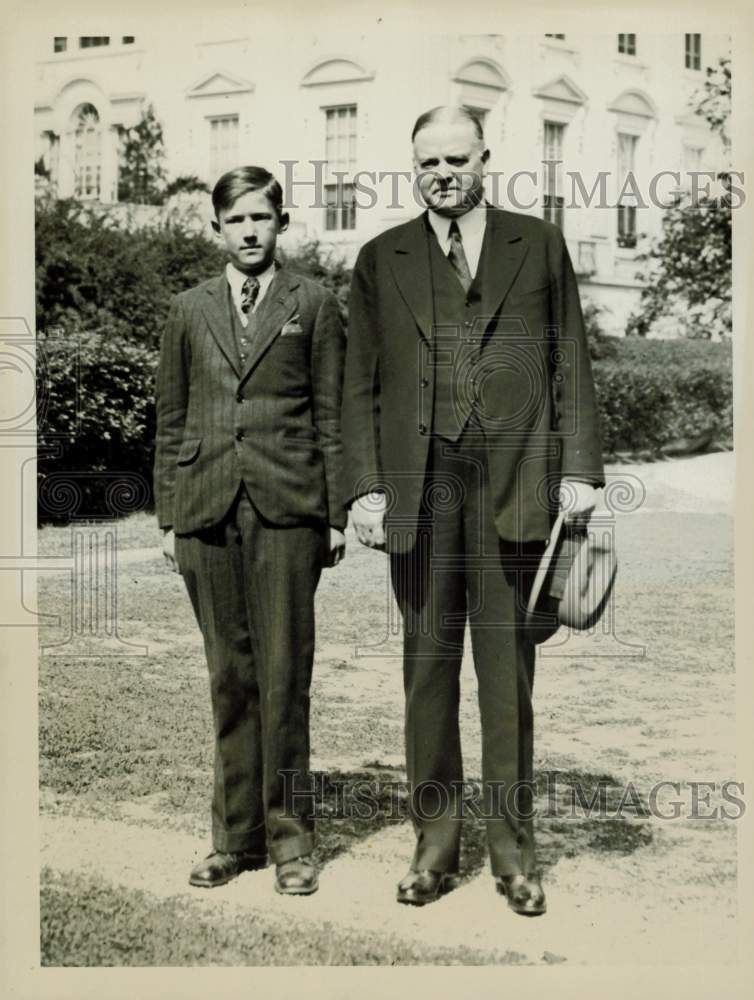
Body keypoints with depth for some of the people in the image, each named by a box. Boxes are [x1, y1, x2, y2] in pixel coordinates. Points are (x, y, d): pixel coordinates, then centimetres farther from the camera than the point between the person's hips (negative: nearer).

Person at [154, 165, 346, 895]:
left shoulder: (313, 306, 7)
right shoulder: (189, 311, 14)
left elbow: (331, 417, 5)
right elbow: (170, 421, 13)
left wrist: (336, 515, -1)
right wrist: (168, 516, 8)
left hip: (286, 507, -2)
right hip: (207, 511, 2)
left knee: (283, 672, -2)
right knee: (228, 675, 6)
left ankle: (287, 833, 9)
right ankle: (236, 835, 16)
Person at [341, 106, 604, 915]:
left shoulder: (538, 246, 10)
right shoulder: (380, 260, 11)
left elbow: (570, 367, 8)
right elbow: (360, 387, 9)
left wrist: (579, 470, 0)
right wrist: (364, 487, 0)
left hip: (512, 480, -1)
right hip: (419, 484, 1)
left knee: (508, 665, 4)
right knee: (427, 662, 5)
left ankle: (512, 847, 14)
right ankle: (434, 843, 15)